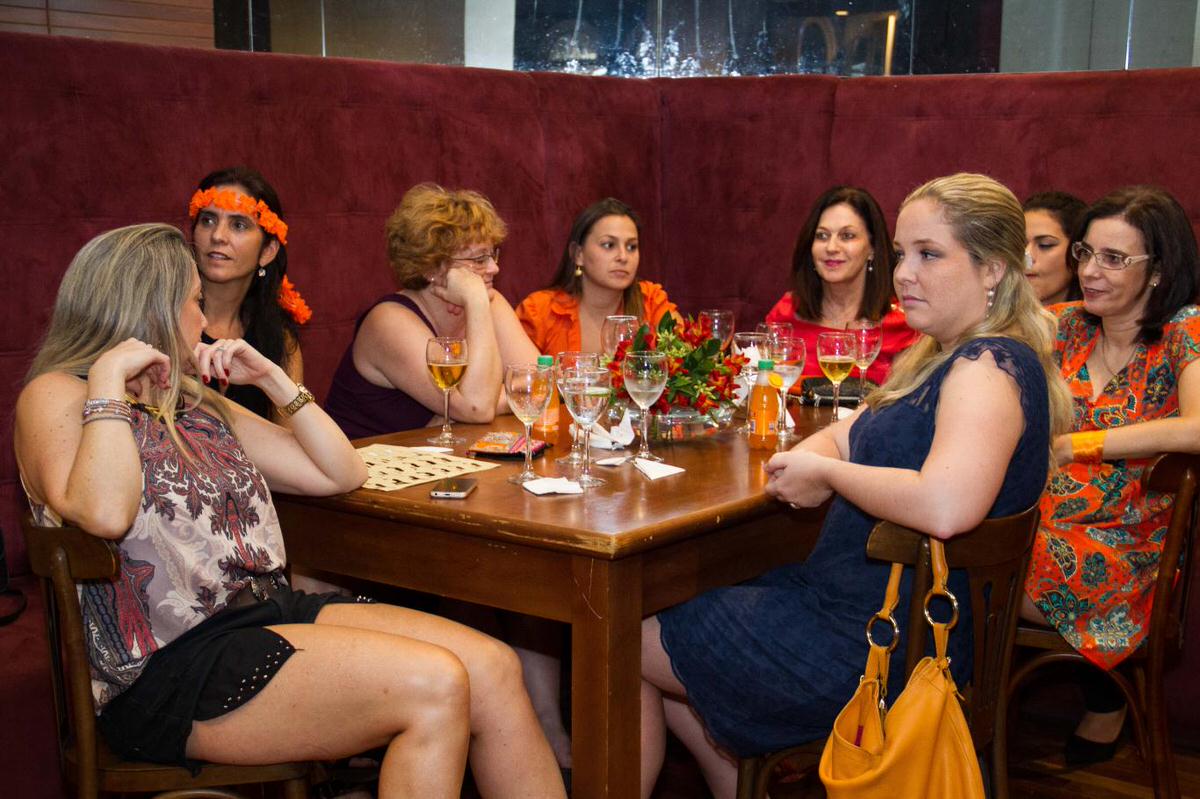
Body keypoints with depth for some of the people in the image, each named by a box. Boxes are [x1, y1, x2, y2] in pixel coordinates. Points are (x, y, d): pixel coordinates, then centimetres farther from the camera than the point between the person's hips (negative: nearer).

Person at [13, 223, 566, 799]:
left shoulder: (197, 406, 21)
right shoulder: (56, 396, 0)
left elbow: (340, 473, 21)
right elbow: (104, 514, -23)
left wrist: (270, 378, 13)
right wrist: (108, 382, -13)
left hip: (271, 613, 8)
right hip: (169, 669, -8)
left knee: (493, 668, -12)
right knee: (434, 686, -25)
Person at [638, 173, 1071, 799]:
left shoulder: (991, 366, -21)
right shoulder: (938, 358, 11)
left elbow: (946, 506, -38)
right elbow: (846, 436, 17)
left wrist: (827, 473, -21)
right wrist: (802, 465, -7)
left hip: (879, 647, -10)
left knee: (628, 642, 3)